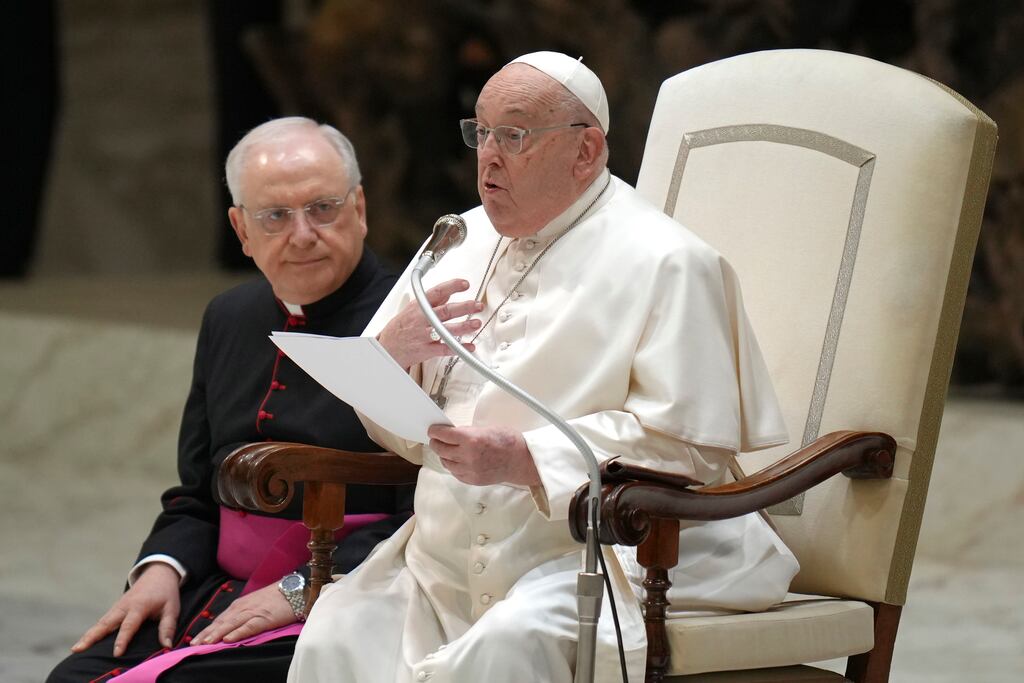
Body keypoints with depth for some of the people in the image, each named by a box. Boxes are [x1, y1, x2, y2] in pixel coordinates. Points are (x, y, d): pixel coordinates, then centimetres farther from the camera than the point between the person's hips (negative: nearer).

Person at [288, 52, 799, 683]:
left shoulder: (664, 263, -3)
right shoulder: (463, 243, 18)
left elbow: (690, 447, -13)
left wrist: (525, 458, -19)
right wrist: (394, 350, -7)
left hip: (602, 550, -6)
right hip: (447, 551, 6)